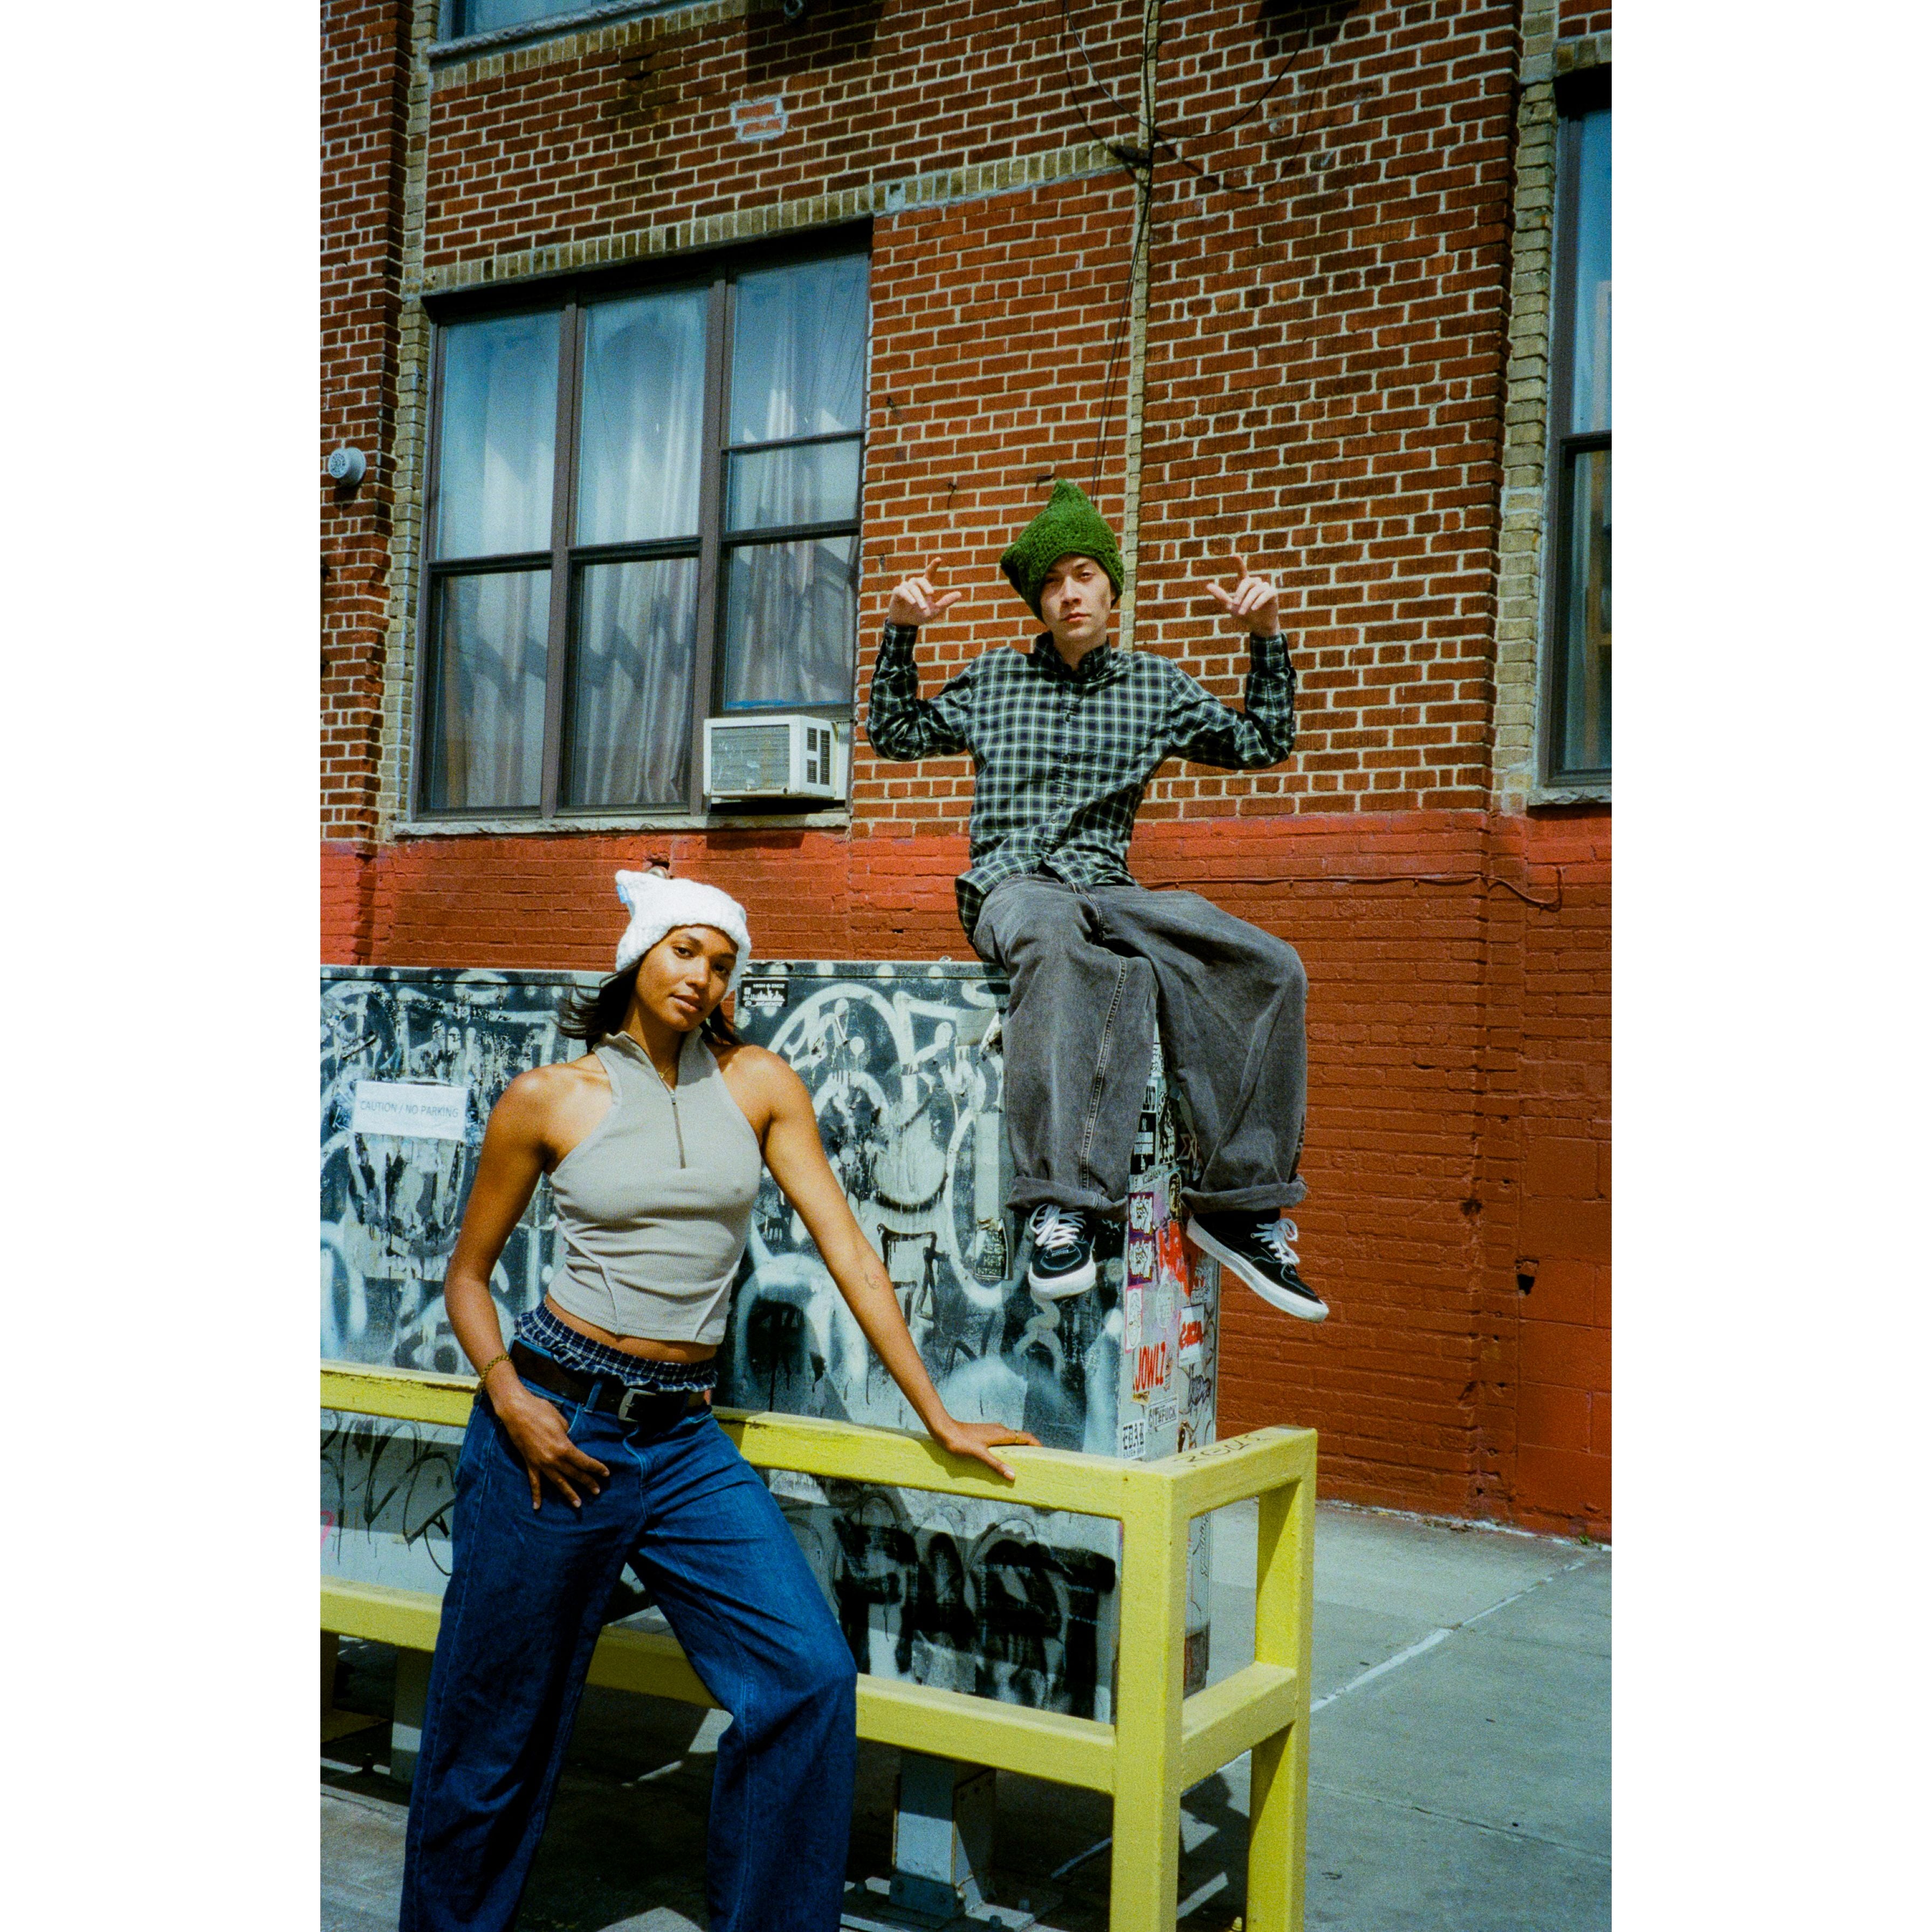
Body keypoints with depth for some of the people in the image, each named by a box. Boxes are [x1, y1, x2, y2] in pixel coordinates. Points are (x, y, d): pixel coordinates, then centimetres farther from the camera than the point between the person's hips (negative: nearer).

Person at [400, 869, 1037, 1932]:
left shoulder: (758, 1082, 4)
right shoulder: (546, 1100, -2)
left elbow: (848, 1251, 2)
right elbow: (467, 1273, 7)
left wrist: (938, 1418, 1)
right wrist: (506, 1394, -11)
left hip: (686, 1443, 3)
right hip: (559, 1426, -2)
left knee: (810, 1675, -7)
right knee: (497, 1722, 6)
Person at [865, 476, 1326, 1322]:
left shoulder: (1155, 684, 20)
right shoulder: (995, 678, 18)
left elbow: (1261, 744, 25)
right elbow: (894, 734, 24)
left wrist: (1266, 638, 13)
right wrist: (901, 633, 12)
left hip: (1108, 891, 3)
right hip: (1010, 887, -3)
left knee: (1270, 967, -25)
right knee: (1062, 941, -44)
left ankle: (1241, 1205, -22)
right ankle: (1064, 1203, -49)